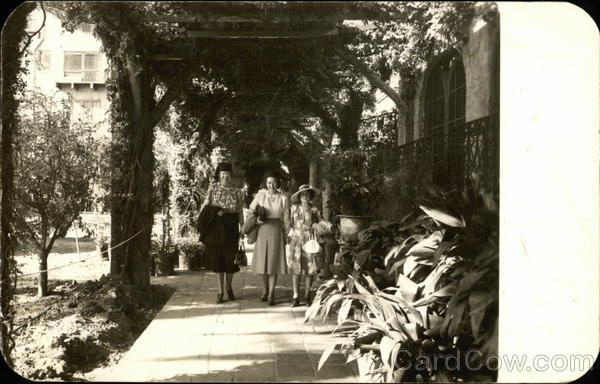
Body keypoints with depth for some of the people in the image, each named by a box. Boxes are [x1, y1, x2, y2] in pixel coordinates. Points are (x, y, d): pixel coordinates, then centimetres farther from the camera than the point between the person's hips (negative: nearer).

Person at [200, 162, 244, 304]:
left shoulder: (237, 192, 6)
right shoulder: (213, 188, 3)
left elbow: (240, 212, 7)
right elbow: (205, 205, -1)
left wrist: (242, 229, 1)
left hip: (231, 228, 1)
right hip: (216, 227, -1)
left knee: (230, 257, 5)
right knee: (217, 257, 2)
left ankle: (228, 287, 27)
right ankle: (220, 291, 9)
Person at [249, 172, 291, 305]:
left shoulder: (284, 198, -5)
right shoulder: (260, 194, -1)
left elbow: (286, 220, 2)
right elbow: (251, 209, 13)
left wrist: (286, 236, 2)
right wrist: (255, 219, -4)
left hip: (276, 231, -2)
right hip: (262, 231, 2)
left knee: (273, 262, 1)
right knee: (263, 262, 10)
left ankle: (271, 294, 8)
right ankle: (265, 291, 26)